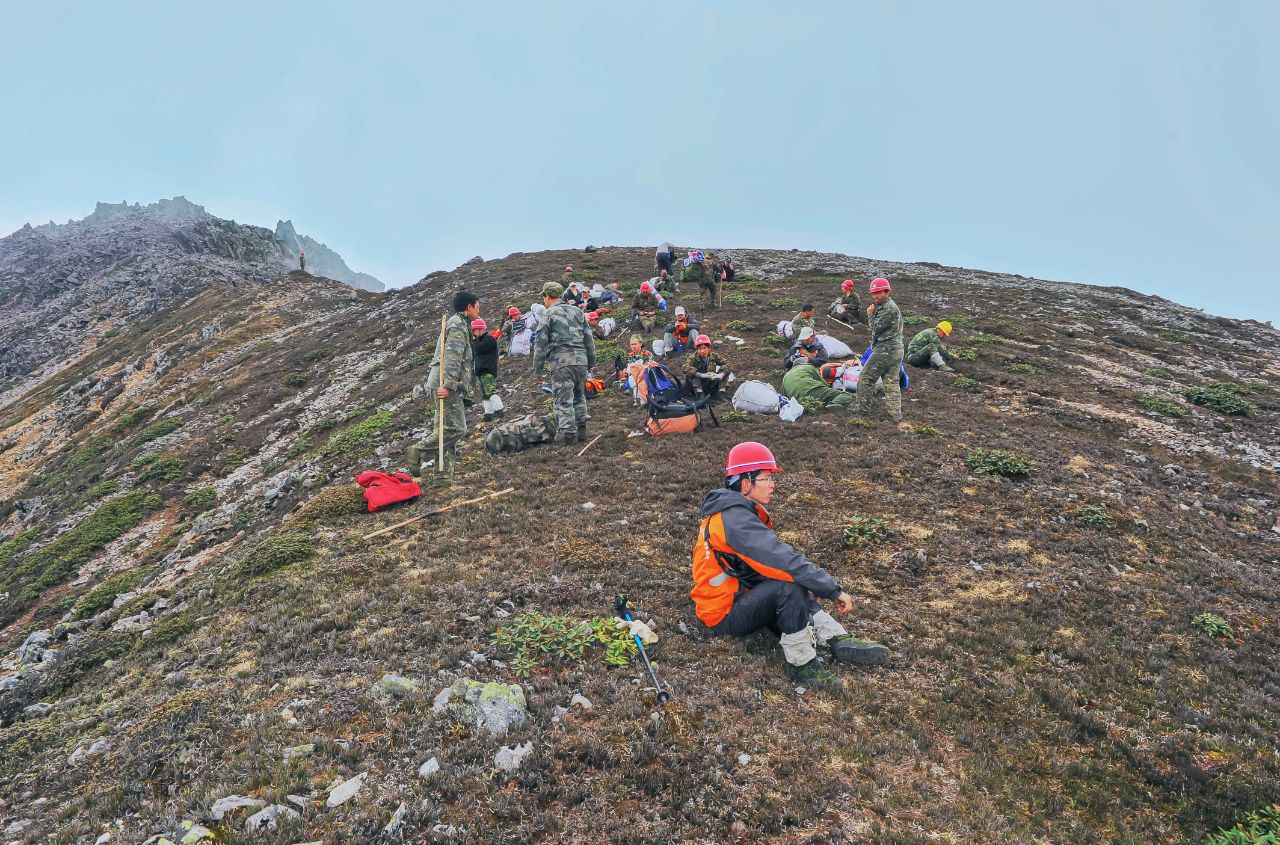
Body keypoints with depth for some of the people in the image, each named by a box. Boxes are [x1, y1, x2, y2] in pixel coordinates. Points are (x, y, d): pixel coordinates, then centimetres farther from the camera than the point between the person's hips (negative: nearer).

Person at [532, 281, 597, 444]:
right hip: (581, 360, 6)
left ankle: (568, 433, -2)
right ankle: (581, 430, 19)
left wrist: (537, 368, 2)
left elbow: (541, 343, -3)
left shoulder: (548, 314, -1)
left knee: (563, 399, -1)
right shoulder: (578, 311, 15)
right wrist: (591, 361, 23)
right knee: (579, 396, 17)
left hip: (561, 361, -5)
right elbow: (588, 338, 17)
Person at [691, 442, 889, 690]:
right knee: (790, 587, -27)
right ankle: (801, 665, -14)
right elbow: (783, 560, -30)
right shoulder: (735, 519, -25)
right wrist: (834, 590, -25)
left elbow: (774, 556, 9)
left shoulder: (731, 510, 7)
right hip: (724, 616, -11)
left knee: (791, 578, 9)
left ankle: (837, 641, -3)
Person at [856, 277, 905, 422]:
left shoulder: (889, 308, -16)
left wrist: (870, 313, -3)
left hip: (885, 350, -10)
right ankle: (895, 414, 11)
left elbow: (876, 328, -13)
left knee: (865, 379, -2)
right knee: (892, 382, 10)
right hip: (896, 350, 10)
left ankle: (863, 410, 5)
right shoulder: (884, 306, 18)